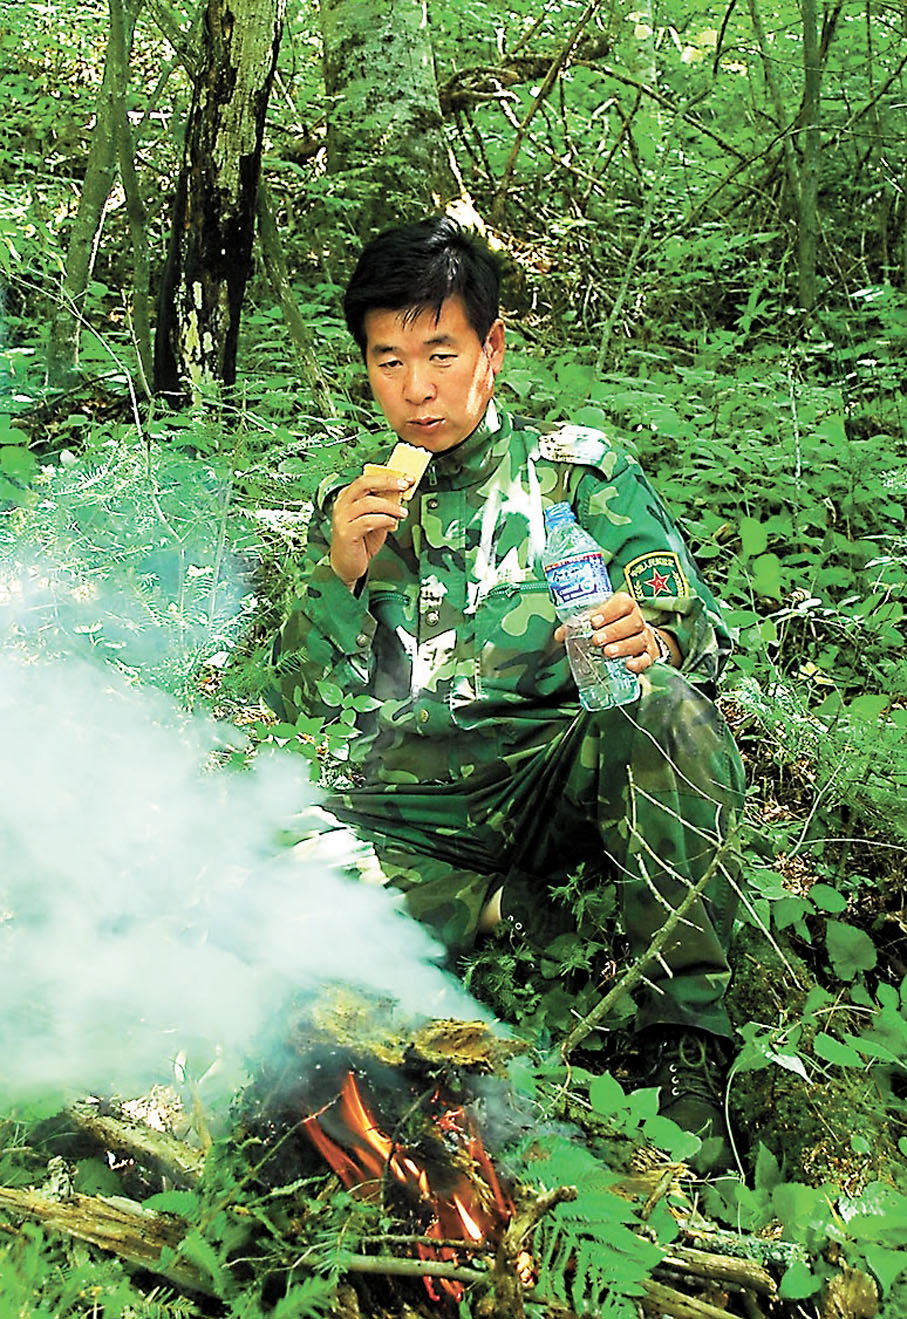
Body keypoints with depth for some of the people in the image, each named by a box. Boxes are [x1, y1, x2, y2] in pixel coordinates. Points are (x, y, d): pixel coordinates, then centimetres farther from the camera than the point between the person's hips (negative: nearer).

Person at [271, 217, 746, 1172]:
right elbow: (298, 698, 11)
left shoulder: (580, 468, 11)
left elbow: (696, 631, 1)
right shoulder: (352, 506, 17)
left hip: (561, 769, 0)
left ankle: (685, 1040, -27)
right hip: (413, 803, 1)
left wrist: (648, 642, -25)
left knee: (664, 704, -35)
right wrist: (339, 573, -9)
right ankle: (499, 909, -12)